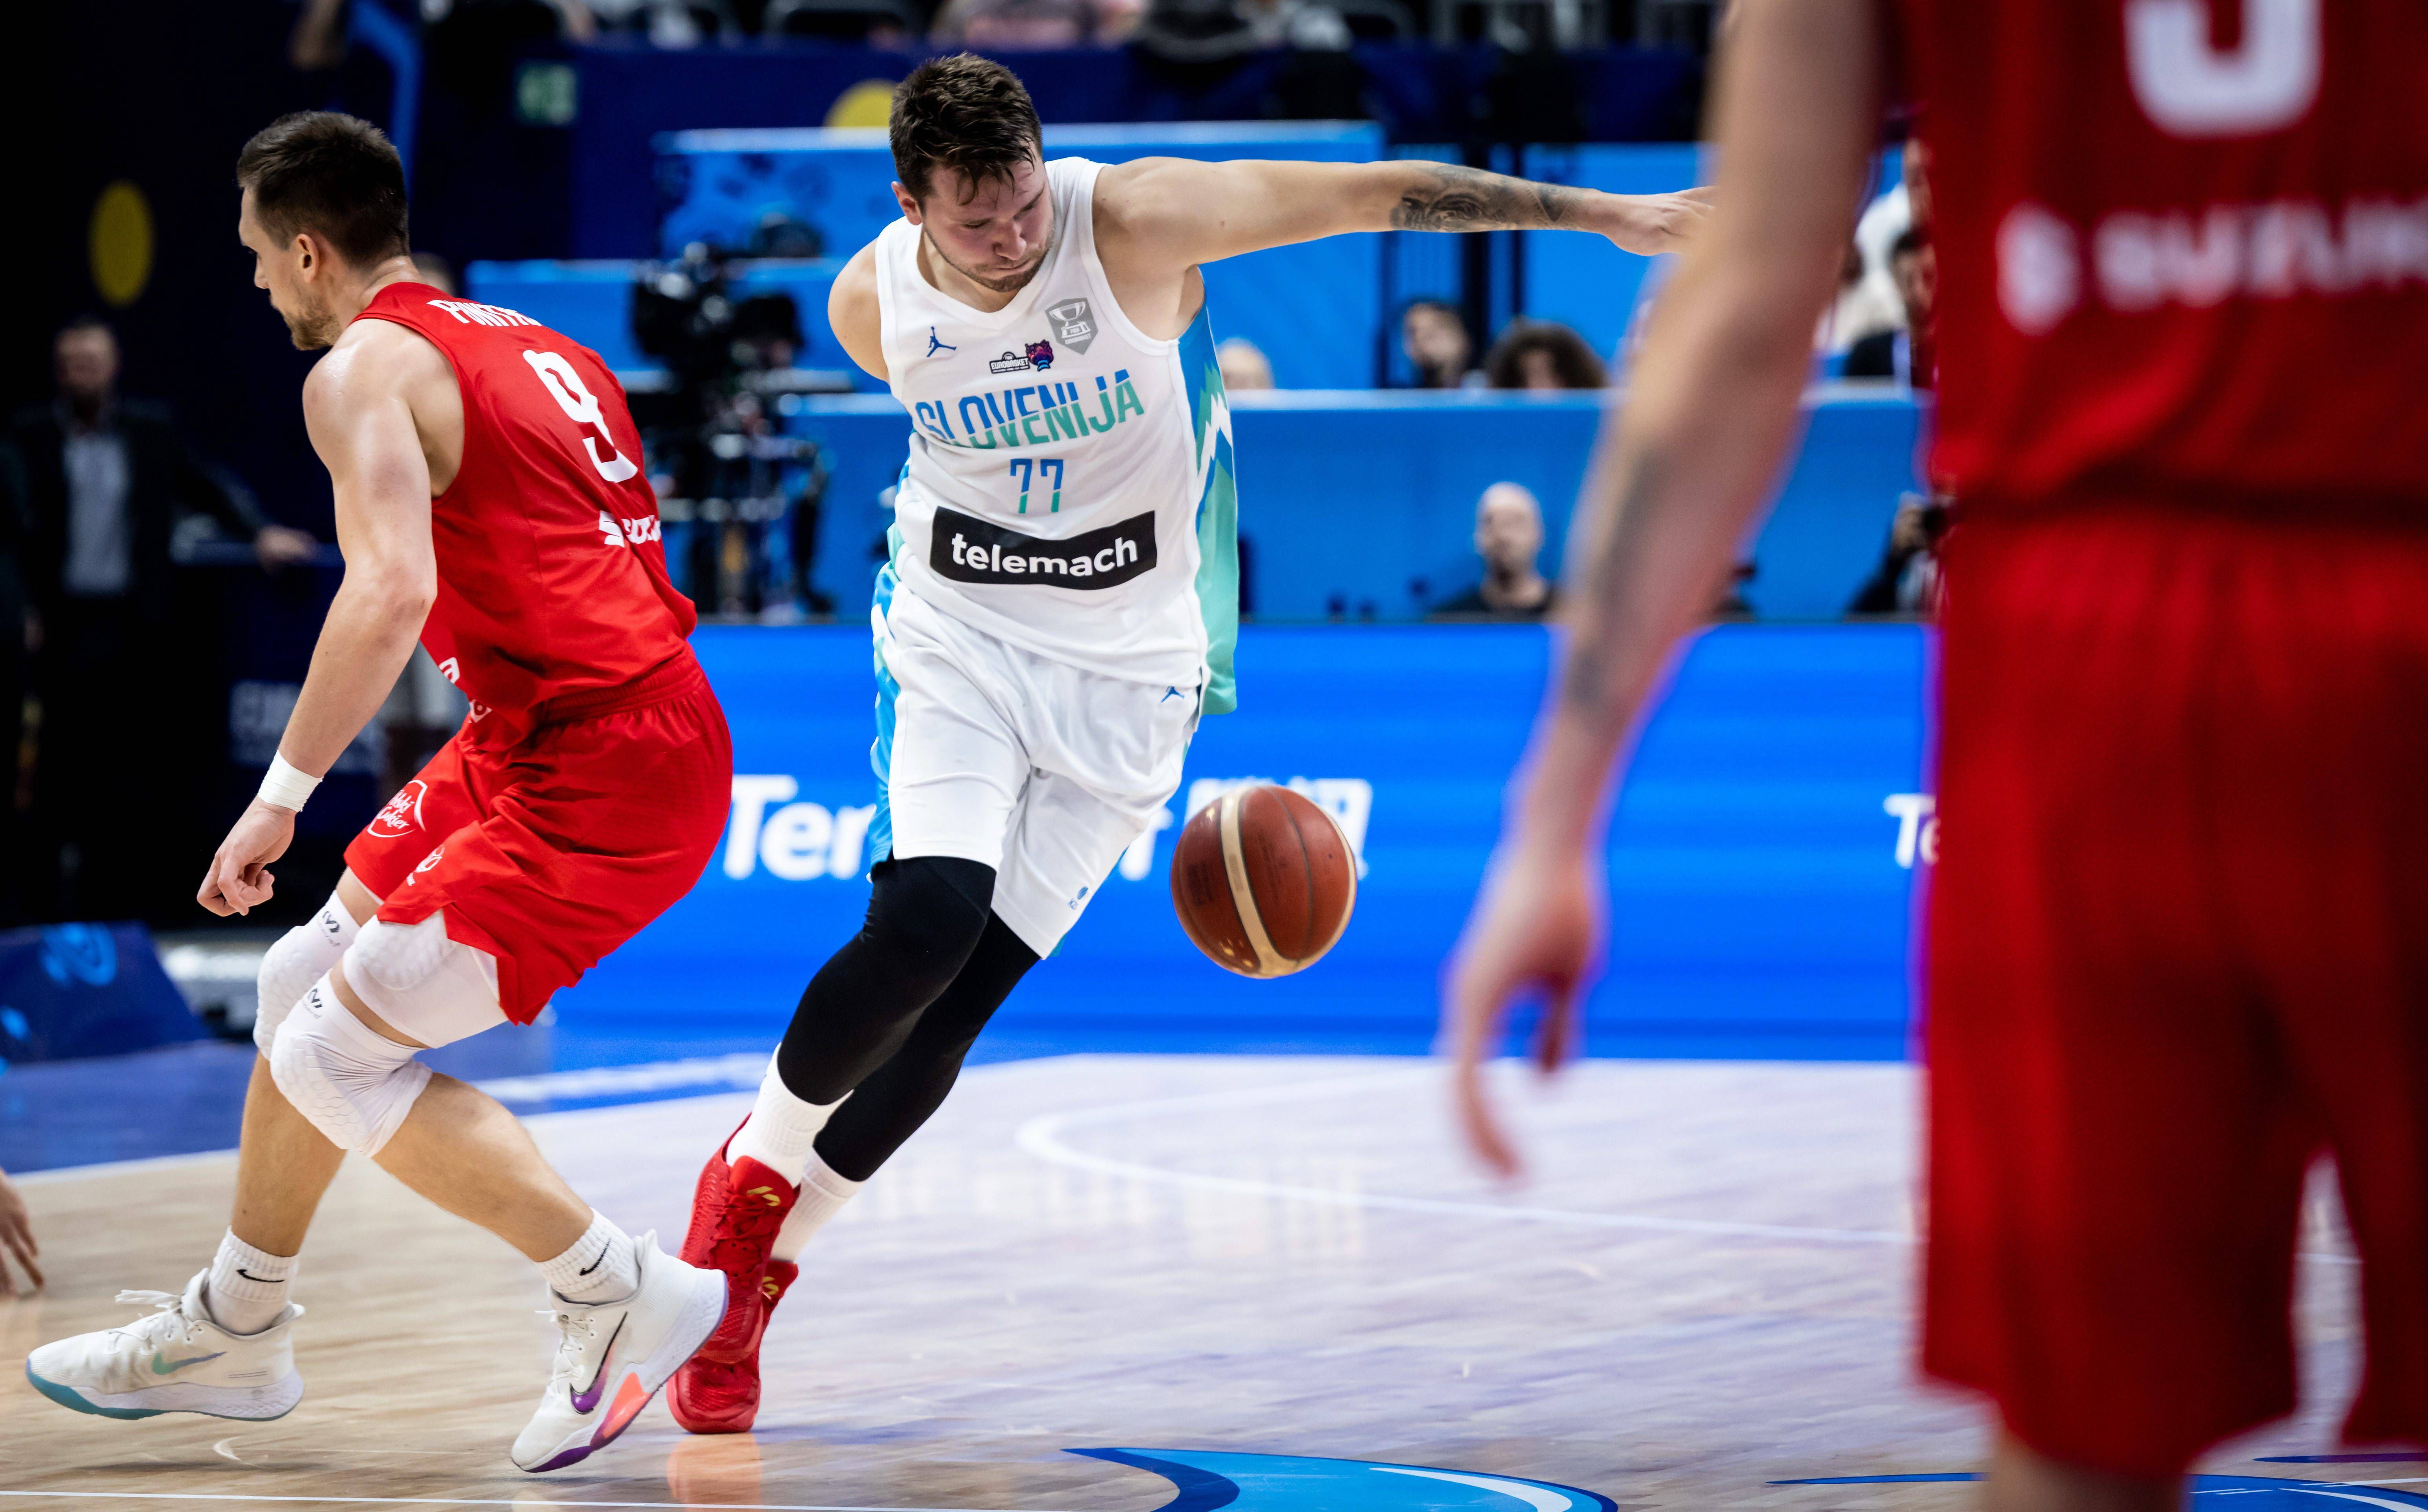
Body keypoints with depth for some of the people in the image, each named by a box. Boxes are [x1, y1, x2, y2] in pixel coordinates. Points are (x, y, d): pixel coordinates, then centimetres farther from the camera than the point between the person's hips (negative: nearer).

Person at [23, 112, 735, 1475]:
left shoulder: (364, 368, -9)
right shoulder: (534, 347, 19)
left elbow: (392, 589, -25)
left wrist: (284, 793, -22)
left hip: (595, 774, -10)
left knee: (334, 1059, -6)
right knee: (306, 988, 18)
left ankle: (624, 1296, 0)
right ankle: (235, 1334, 31)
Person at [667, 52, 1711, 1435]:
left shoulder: (1136, 221, -20)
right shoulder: (872, 307, -9)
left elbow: (1375, 193, -20)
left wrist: (1601, 214, -21)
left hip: (1126, 670, -1)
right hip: (959, 640, 1)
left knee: (956, 1005, -6)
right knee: (926, 924, -24)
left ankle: (765, 1259, 11)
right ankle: (750, 1171, 1)